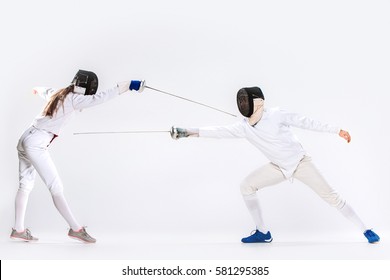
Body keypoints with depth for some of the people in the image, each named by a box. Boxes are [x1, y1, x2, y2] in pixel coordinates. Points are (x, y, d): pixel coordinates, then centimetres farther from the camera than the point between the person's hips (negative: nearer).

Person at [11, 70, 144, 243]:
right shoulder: (73, 99, -12)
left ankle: (18, 230, 18)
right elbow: (98, 98, -27)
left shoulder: (59, 94, 13)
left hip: (26, 141, 9)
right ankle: (76, 229, -8)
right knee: (56, 188, -8)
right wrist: (128, 85, -30)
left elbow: (45, 92, 37)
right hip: (36, 145, -9)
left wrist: (38, 89, 62)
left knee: (26, 186, 13)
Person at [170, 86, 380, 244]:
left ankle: (365, 230, 1)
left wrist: (337, 131, -10)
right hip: (279, 167, 5)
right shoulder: (244, 127, -10)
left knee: (331, 197, -10)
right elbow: (219, 131, -18)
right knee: (247, 186, -7)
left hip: (300, 162, -5)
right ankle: (263, 232, 3)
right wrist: (190, 132, -29)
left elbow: (306, 122, -14)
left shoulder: (275, 115, -22)